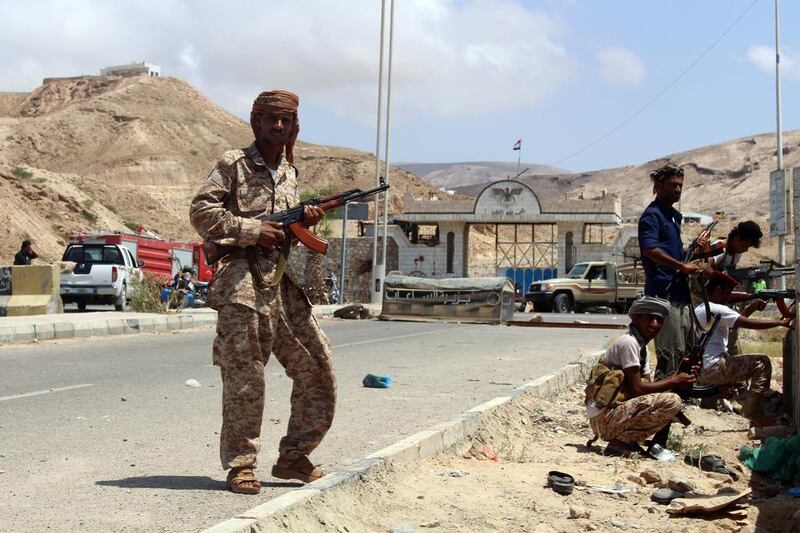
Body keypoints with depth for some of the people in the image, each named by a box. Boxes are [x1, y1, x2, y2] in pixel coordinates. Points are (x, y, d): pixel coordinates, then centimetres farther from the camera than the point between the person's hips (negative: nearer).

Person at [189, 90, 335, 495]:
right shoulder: (234, 163, 0)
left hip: (282, 281, 7)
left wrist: (304, 221, 4)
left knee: (317, 367, 4)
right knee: (244, 377, -4)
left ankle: (294, 456, 16)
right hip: (242, 279, -7)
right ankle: (240, 465, 8)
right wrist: (253, 231, -14)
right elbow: (201, 212, -8)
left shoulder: (289, 171, 19)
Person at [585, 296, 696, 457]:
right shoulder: (628, 342, -13)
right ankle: (620, 442, -12)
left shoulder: (641, 346, 15)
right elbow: (637, 389, -17)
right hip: (604, 418, -10)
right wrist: (674, 381, -9)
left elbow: (647, 385, 12)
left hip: (617, 410, 10)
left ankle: (657, 445, 8)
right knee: (672, 401, -20)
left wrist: (678, 376, 0)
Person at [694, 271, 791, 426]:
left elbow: (736, 320, 23)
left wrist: (752, 307, 11)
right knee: (762, 362, -7)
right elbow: (751, 324, -17)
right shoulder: (717, 310, -14)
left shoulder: (699, 309, 16)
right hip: (712, 369, -10)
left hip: (698, 372, 10)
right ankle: (754, 413, -5)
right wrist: (781, 322, -8)